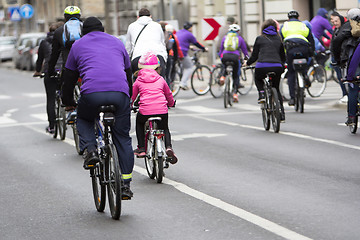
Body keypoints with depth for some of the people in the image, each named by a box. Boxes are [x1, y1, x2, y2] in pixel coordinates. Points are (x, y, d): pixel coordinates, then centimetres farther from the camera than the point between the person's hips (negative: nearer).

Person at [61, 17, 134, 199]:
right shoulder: (117, 42, 27)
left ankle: (90, 150, 4)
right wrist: (129, 97, 47)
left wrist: (68, 101, 39)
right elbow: (128, 72, 34)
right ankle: (126, 184, 6)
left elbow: (69, 77, 25)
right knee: (123, 139, 11)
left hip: (92, 93, -2)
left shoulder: (78, 45, 21)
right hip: (120, 93, 2)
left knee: (83, 120, 30)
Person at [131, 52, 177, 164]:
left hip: (145, 112, -1)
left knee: (139, 122, 33)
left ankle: (141, 147, 24)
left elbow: (132, 97, 18)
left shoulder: (138, 81, 13)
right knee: (165, 129, 27)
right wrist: (171, 103, 51)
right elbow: (169, 95, 30)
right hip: (162, 111, 1)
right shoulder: (161, 80, 17)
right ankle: (168, 147, -1)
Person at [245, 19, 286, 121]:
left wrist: (247, 63, 31)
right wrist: (281, 65, 45)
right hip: (277, 67, 2)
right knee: (276, 90, 23)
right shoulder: (278, 39, 18)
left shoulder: (260, 39, 11)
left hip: (262, 66, -2)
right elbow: (283, 57, 24)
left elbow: (254, 56, 12)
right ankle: (281, 113, 16)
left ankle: (262, 94, 7)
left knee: (258, 79, 33)